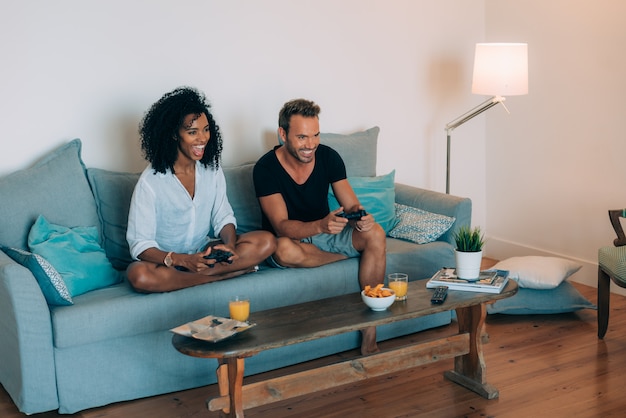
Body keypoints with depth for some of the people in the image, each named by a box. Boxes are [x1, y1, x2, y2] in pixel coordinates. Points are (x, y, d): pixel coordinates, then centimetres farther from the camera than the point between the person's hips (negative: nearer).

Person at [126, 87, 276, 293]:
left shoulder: (212, 170, 0)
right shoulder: (150, 181, -16)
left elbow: (223, 217, 5)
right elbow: (140, 244, -17)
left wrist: (230, 243, -19)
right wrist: (181, 260, -33)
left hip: (205, 253, 4)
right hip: (166, 260, -3)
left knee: (267, 241, -15)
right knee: (139, 275, -39)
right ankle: (224, 274, -23)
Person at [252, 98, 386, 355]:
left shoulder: (328, 157, -8)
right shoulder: (266, 168, -20)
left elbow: (352, 205, -9)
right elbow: (282, 227, -27)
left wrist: (361, 217, -35)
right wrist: (321, 225, -46)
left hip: (323, 233, 4)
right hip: (291, 239, -3)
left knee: (376, 234, -24)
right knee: (285, 249, -40)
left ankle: (369, 337, -24)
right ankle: (348, 256, -11)